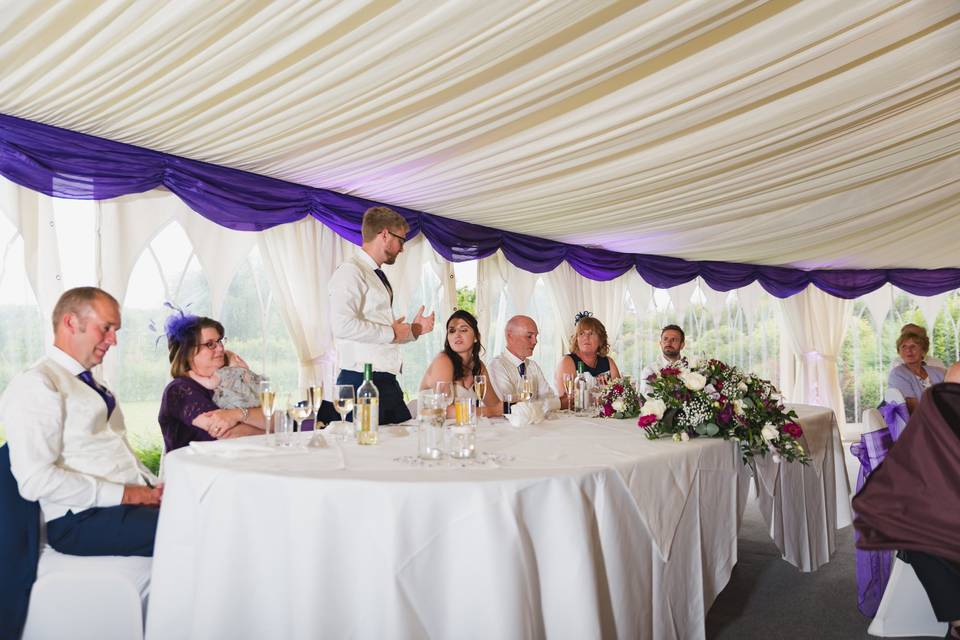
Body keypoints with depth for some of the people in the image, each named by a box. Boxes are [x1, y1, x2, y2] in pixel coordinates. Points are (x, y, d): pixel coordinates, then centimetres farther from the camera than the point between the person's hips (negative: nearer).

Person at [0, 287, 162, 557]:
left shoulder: (94, 386, 21)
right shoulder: (35, 384, -7)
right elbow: (36, 480, -16)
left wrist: (155, 488, 3)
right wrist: (123, 494, -15)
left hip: (138, 500, 8)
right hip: (84, 518, -8)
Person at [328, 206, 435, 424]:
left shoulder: (379, 277, 18)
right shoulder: (351, 271, -9)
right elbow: (343, 325, -23)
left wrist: (413, 330, 9)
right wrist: (392, 333, -13)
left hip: (388, 382, 9)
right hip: (361, 381, -9)